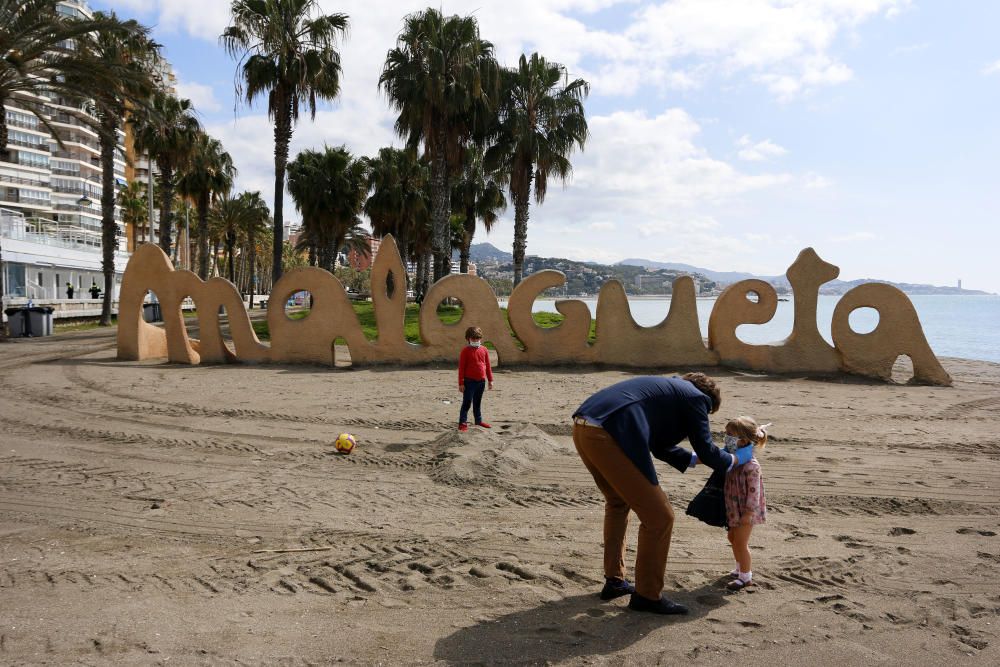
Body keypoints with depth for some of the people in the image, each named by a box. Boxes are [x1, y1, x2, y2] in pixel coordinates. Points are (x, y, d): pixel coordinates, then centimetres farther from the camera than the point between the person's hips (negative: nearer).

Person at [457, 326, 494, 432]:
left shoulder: (484, 350, 7)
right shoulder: (466, 350, -6)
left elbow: (488, 366, 13)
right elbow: (461, 367, -7)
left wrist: (490, 380, 12)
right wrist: (461, 383, -10)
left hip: (481, 381, 5)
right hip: (469, 381, -5)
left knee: (478, 402, 17)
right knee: (467, 402, -3)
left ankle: (479, 420, 28)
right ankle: (463, 422, 1)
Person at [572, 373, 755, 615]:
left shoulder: (667, 388, 32)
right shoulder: (696, 397, 8)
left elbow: (661, 447, 39)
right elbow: (707, 451, 9)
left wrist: (695, 458, 47)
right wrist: (737, 459, 28)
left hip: (581, 428, 10)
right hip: (608, 437, -10)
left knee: (618, 502, 31)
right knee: (659, 517, 4)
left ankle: (614, 581, 39)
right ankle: (647, 595, 17)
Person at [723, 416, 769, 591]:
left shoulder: (751, 465, -26)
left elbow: (753, 491, -24)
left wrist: (748, 513, -22)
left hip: (745, 510, -9)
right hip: (733, 508, 9)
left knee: (741, 542, 0)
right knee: (733, 538, 20)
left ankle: (745, 576, 16)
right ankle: (740, 568, 39)